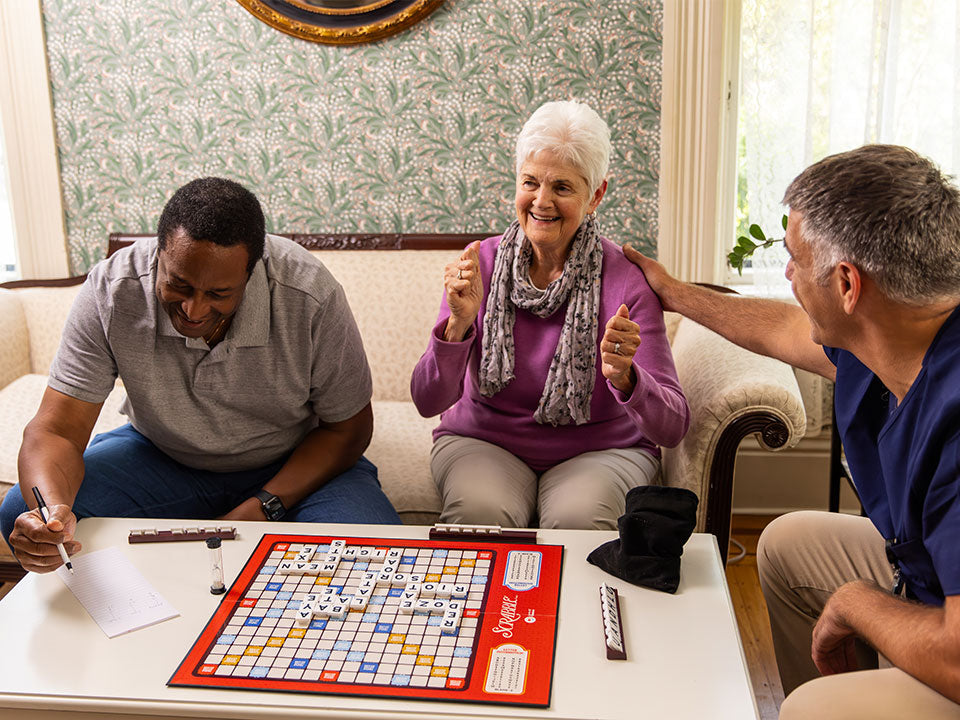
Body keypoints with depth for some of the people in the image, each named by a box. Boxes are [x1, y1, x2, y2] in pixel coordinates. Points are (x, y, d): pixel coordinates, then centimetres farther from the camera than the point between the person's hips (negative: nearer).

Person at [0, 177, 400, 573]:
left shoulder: (310, 297, -26)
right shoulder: (110, 292, -22)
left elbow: (348, 427, -14)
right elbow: (56, 430, -20)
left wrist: (260, 510, -25)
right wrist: (51, 508, -44)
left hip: (293, 465, -1)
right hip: (161, 454, 2)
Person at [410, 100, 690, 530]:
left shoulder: (626, 281, -13)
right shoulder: (480, 265, -8)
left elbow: (673, 426, -17)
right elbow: (428, 402, -13)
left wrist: (624, 379, -38)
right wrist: (459, 325, -31)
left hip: (600, 450, -1)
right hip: (484, 442, 1)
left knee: (578, 518, -31)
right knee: (479, 511, -30)